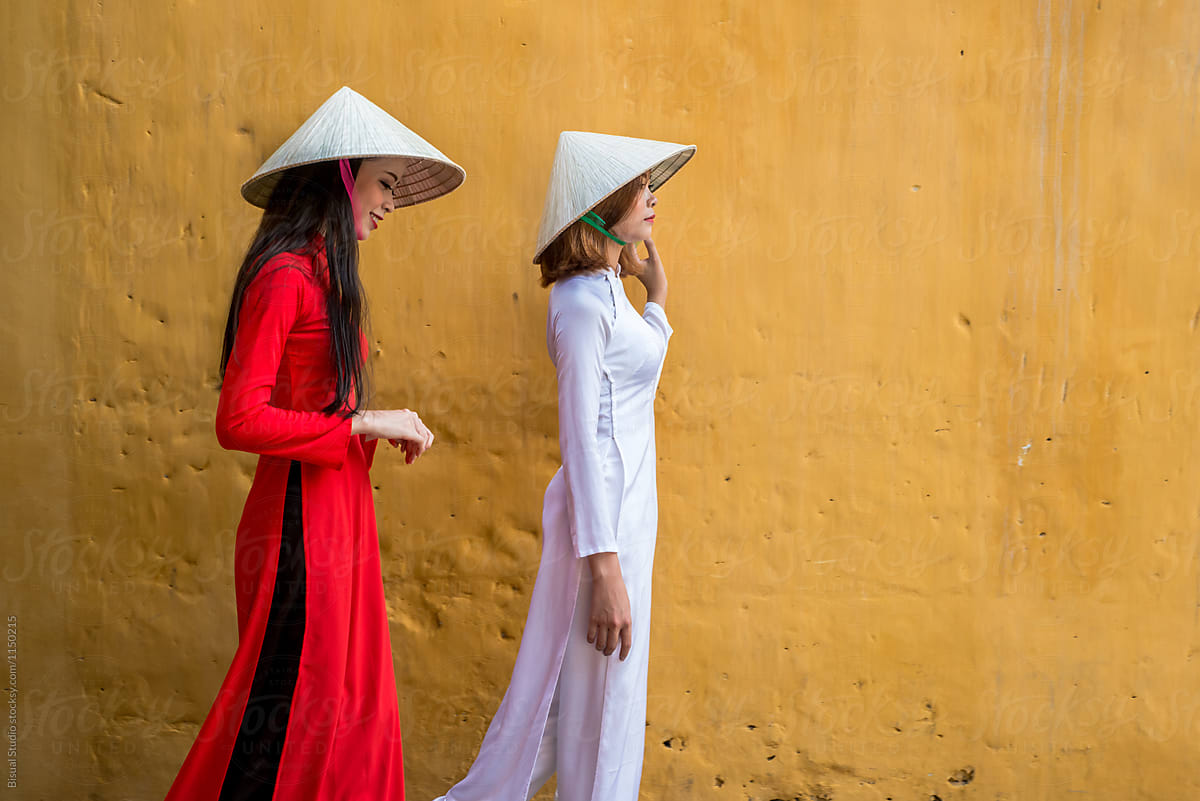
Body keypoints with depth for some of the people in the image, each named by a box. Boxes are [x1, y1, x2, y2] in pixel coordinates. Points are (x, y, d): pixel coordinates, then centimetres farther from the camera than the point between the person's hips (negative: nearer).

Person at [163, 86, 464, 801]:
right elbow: (238, 421, -22)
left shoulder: (323, 275, 13)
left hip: (338, 512, 9)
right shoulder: (283, 277, -15)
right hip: (303, 523, -9)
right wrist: (364, 422, -17)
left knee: (350, 700, 14)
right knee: (289, 709, 1)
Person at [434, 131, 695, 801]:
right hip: (604, 520, -10)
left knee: (561, 687, 18)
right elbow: (582, 440, -21)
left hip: (622, 510, 10)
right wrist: (605, 569, -23)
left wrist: (657, 294, 26)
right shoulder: (584, 302, -17)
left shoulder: (606, 293, 12)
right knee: (604, 697, 3)